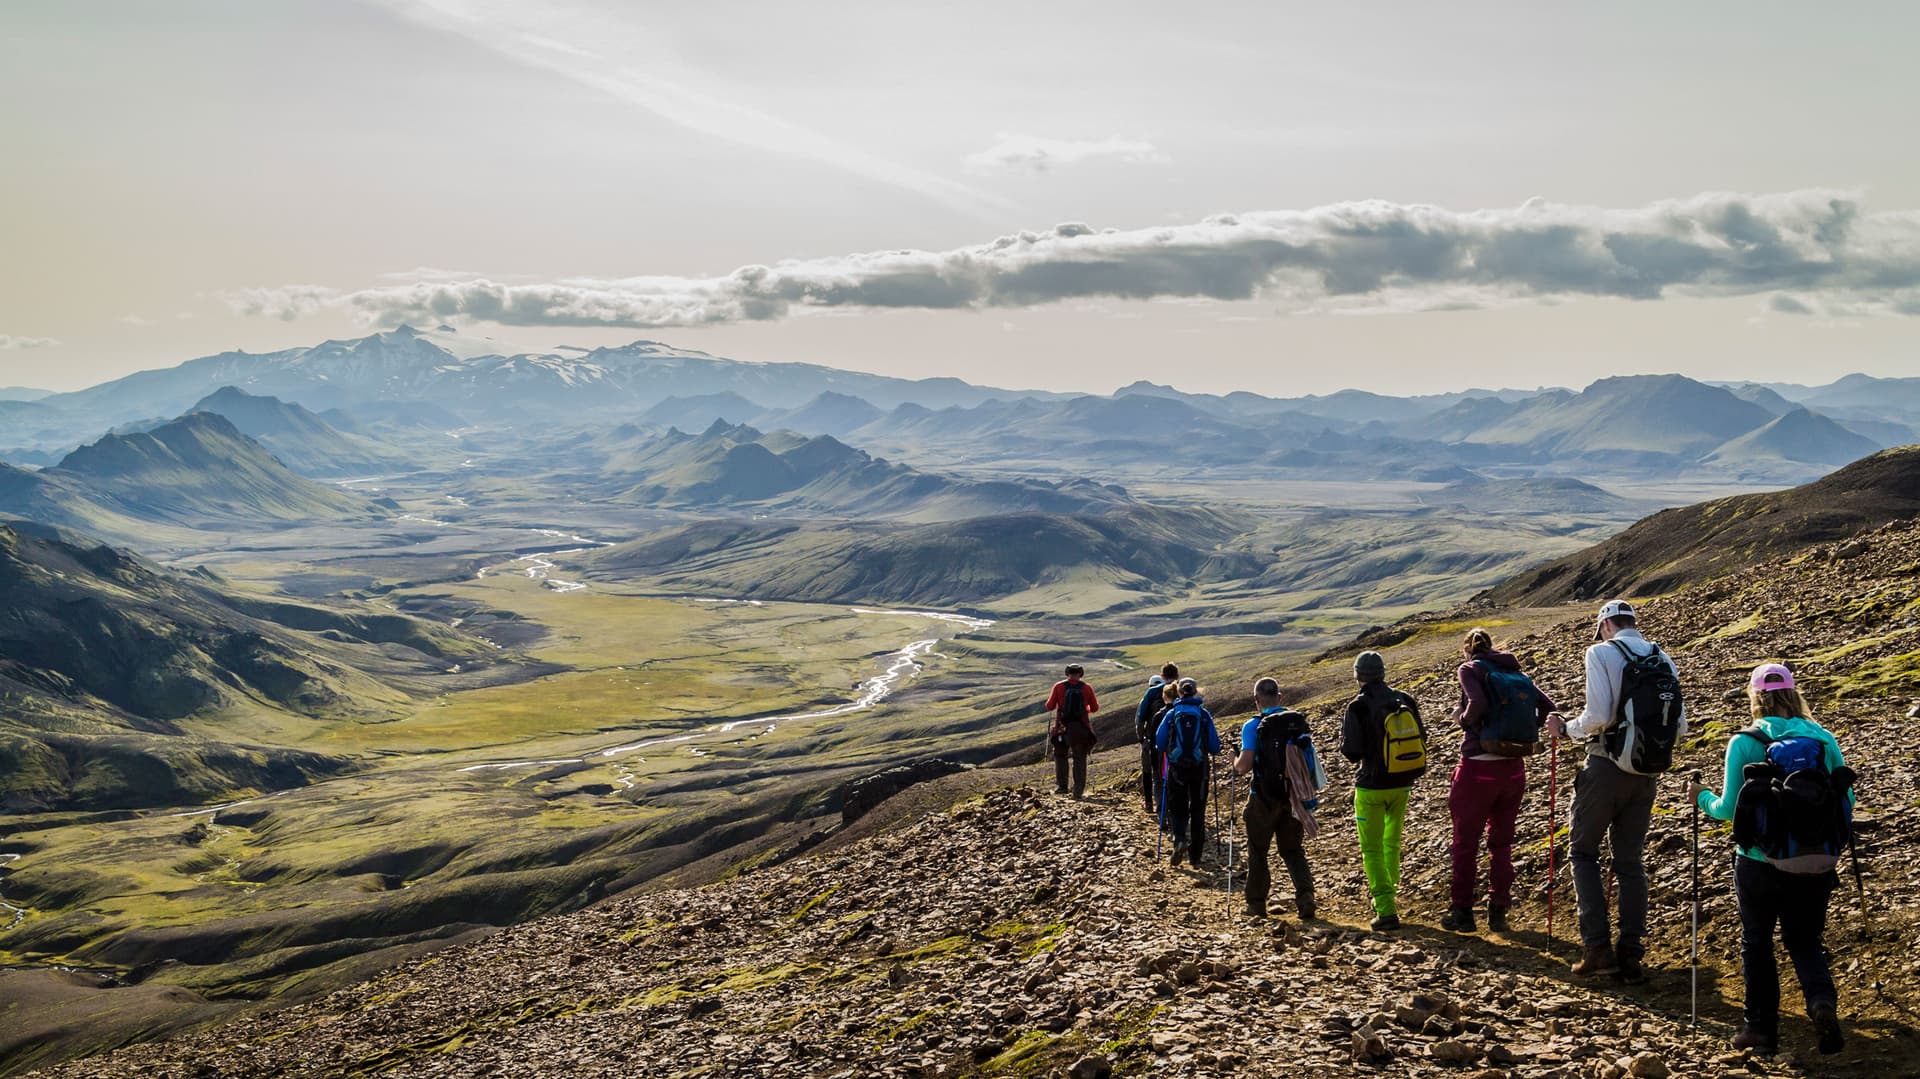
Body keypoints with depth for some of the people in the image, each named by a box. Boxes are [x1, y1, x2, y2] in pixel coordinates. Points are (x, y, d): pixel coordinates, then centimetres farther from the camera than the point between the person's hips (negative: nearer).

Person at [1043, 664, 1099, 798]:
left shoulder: (1059, 687, -4)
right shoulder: (1087, 688, 0)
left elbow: (1049, 706, -2)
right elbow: (1095, 708, 6)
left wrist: (1054, 700, 20)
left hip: (1063, 728, -1)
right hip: (1082, 729, 1)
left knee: (1060, 755, 17)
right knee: (1080, 759, 10)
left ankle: (1061, 785, 9)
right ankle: (1079, 789, 4)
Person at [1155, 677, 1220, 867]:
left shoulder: (1171, 714, -2)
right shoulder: (1204, 714, -2)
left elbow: (1159, 743, -2)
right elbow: (1215, 746, -2)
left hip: (1177, 768, 0)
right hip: (1200, 768, 1)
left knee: (1177, 808, 12)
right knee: (1198, 810, 11)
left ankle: (1180, 839, -16)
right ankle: (1195, 856, 14)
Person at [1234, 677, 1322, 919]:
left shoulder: (1254, 727, -13)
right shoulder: (1299, 722, 2)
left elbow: (1244, 766, -17)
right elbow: (1309, 758, 8)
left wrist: (1236, 762, 5)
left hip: (1265, 798, -4)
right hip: (1294, 797, 4)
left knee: (1257, 851, 12)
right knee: (1292, 850, 14)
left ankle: (1256, 904, 17)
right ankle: (1305, 896, -5)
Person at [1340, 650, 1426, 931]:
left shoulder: (1359, 707, -17)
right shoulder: (1405, 701, -2)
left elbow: (1352, 753, -15)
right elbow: (1421, 739, 6)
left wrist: (1343, 732, 3)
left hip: (1372, 787, -5)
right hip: (1401, 785, 5)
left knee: (1372, 850, 3)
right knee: (1392, 843, 23)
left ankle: (1386, 911, -4)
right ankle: (1386, 899, 36)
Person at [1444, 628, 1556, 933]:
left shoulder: (1470, 669, -6)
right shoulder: (1517, 673, 10)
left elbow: (1478, 704, -23)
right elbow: (1548, 707, 2)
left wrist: (1462, 717, -4)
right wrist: (1524, 736, 9)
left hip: (1478, 768, -5)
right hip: (1514, 769, 5)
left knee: (1465, 843, 8)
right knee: (1501, 842, 17)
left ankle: (1462, 913, 14)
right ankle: (1498, 912, 17)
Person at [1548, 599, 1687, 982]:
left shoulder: (1601, 652, -8)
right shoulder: (1664, 659, 8)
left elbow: (1597, 715, -19)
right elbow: (1680, 727, 7)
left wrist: (1567, 728, -1)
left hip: (1606, 766, -5)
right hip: (1647, 773, 5)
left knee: (1583, 850, 10)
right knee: (1631, 861, 13)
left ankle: (1597, 947, 1)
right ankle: (1631, 956, 12)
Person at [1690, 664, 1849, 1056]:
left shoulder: (1745, 743, -10)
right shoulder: (1824, 739, -1)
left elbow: (1731, 808, -9)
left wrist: (1704, 798, 11)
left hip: (1760, 862, -2)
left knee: (1756, 942, 17)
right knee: (1805, 942, 17)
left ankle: (1761, 1026, 21)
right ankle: (1823, 1002, -10)